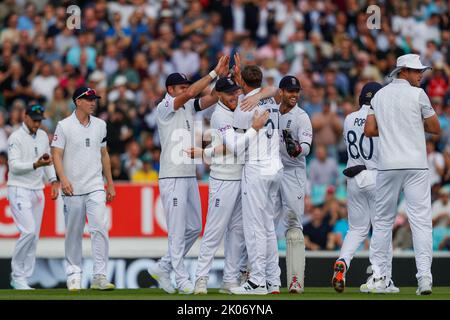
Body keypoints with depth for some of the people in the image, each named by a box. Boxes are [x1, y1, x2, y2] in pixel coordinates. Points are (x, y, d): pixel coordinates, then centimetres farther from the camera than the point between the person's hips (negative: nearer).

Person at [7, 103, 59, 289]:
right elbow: (14, 166, -19)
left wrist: (53, 180, 6)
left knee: (34, 236, 4)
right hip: (19, 190, -7)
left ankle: (22, 278, 9)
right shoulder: (16, 138, -10)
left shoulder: (42, 136, 12)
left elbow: (48, 161, 20)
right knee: (29, 231, -19)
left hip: (37, 190, 7)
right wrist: (36, 165, -31)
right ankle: (17, 274, -7)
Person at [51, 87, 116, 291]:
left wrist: (110, 183, 16)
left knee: (100, 229, -12)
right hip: (72, 189, -2)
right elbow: (56, 155, -7)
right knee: (73, 234, 5)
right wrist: (63, 179, -22)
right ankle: (74, 275, 16)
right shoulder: (64, 126, -2)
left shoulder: (100, 125, 11)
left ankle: (100, 276, -13)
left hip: (95, 188, 2)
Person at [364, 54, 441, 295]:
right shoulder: (417, 94, -2)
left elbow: (369, 130, 5)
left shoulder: (379, 95, 10)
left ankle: (378, 276, 8)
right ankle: (424, 276, -12)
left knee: (383, 220, 10)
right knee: (420, 220, -3)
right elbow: (435, 128, 1)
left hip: (387, 166, 3)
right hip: (415, 165, -3)